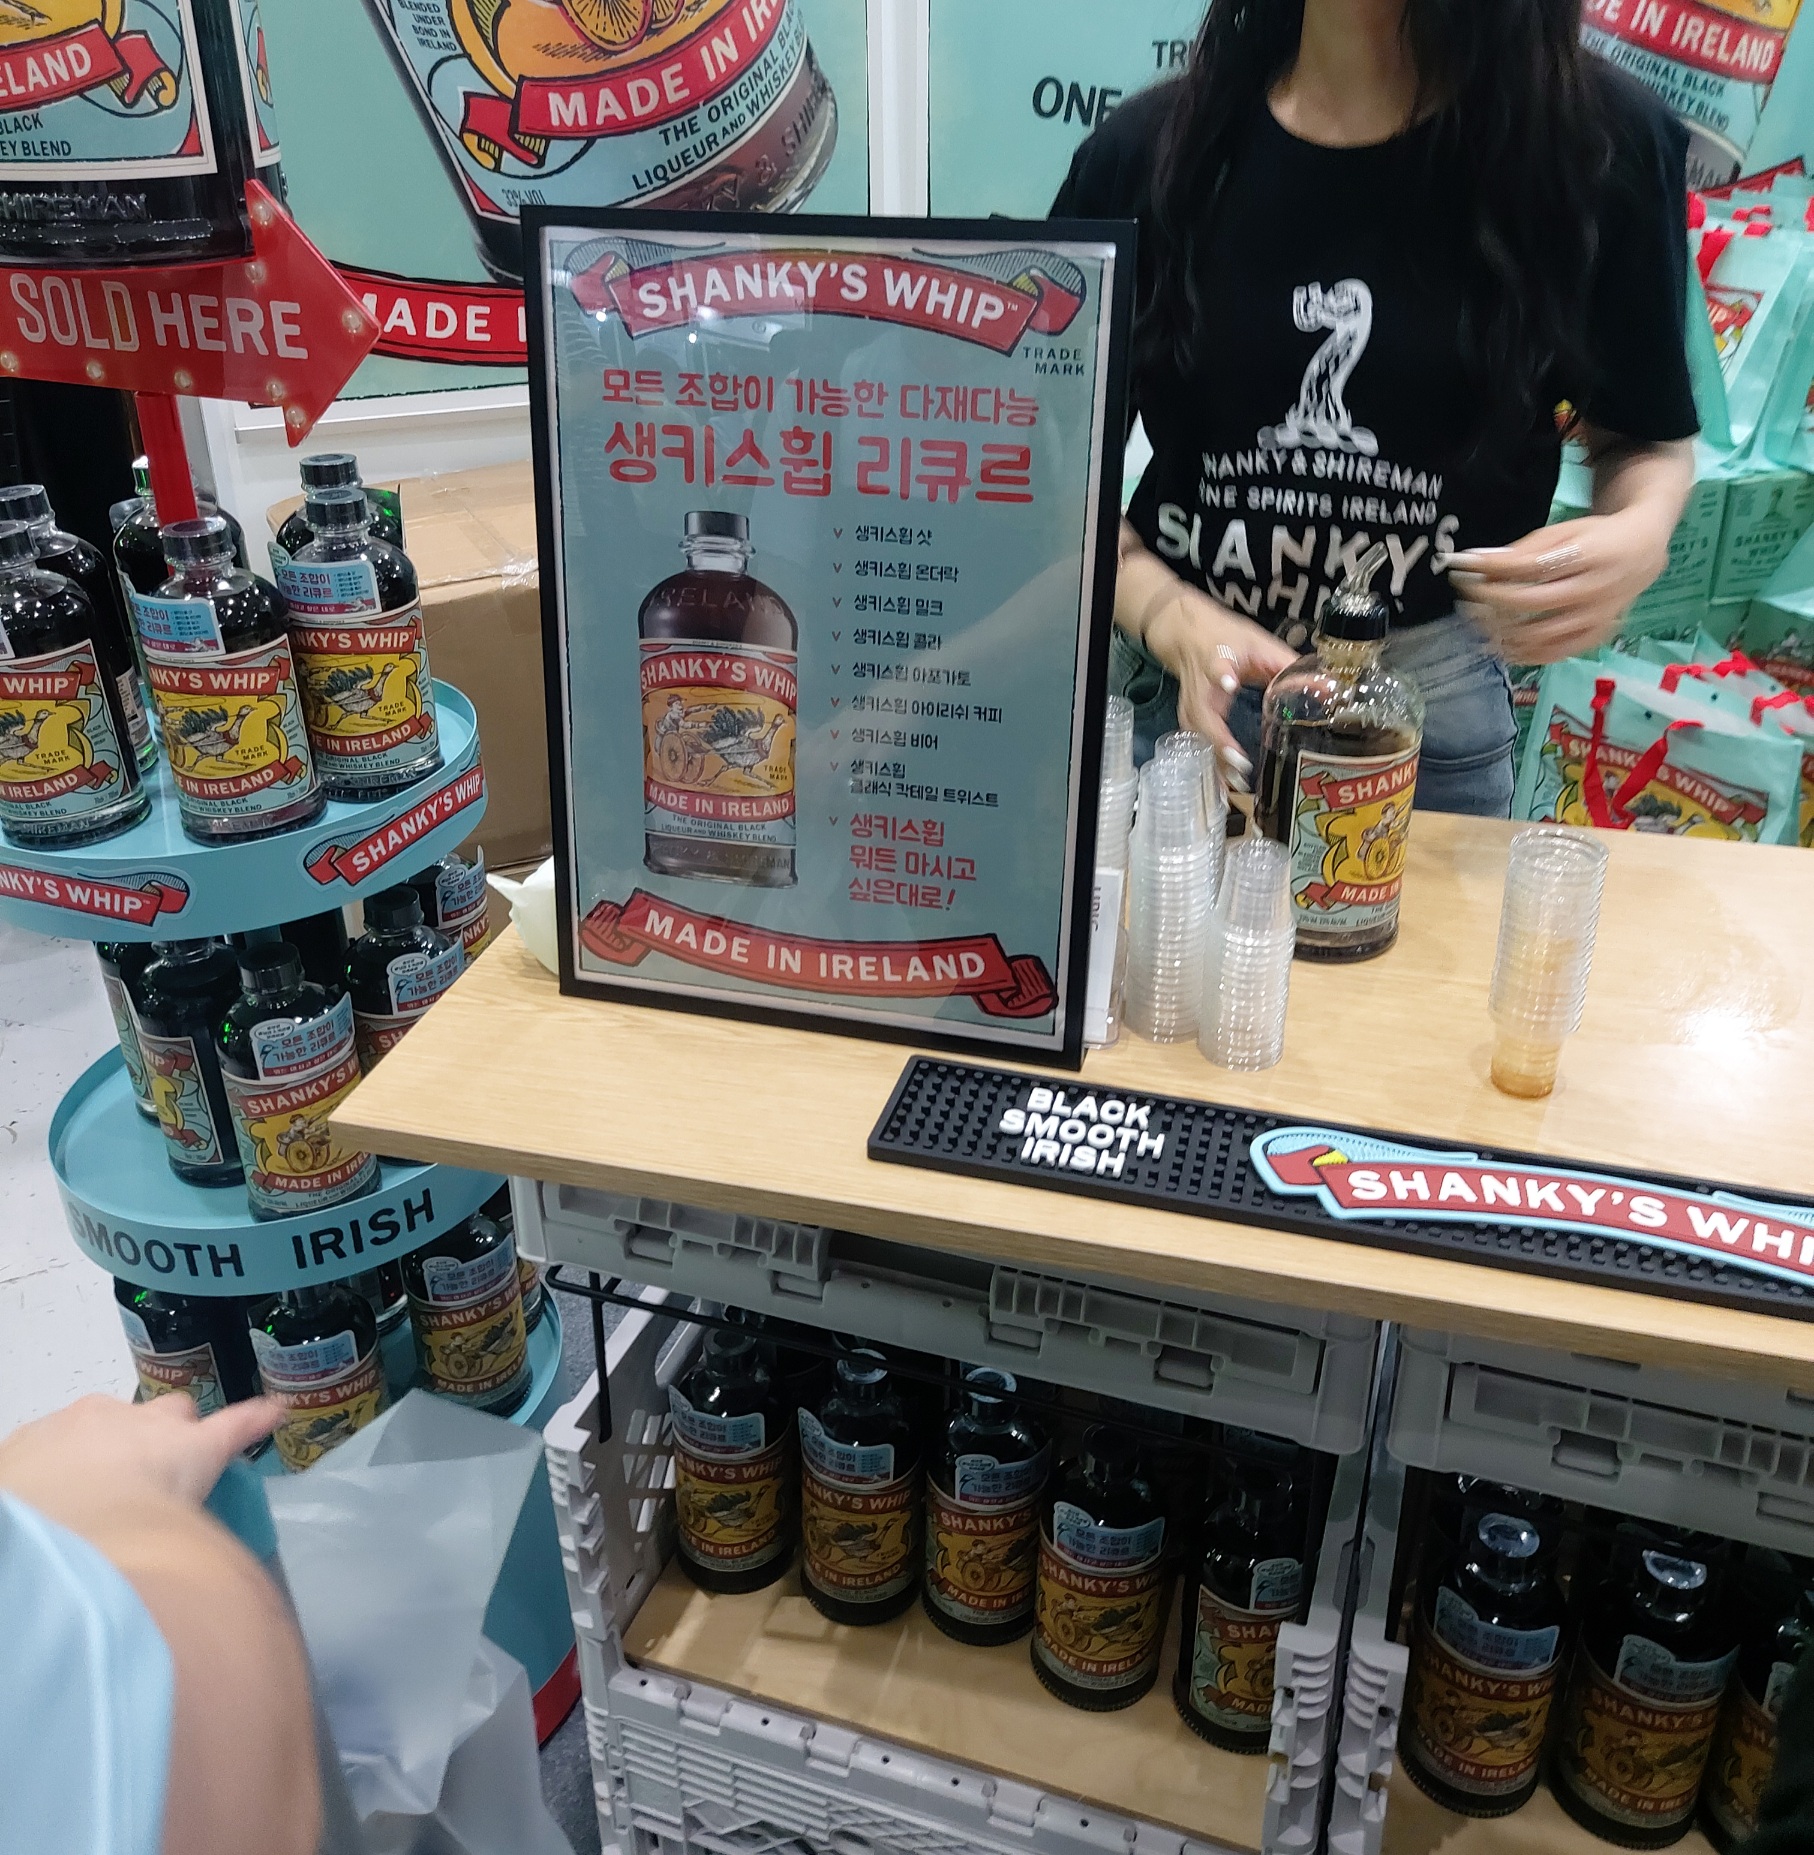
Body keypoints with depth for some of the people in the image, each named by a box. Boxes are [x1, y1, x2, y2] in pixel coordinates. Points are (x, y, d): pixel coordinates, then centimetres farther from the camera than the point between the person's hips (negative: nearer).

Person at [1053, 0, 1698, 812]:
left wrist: (1639, 535, -16)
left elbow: (1646, 436, 6)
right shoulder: (1145, 150, -7)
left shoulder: (1599, 142, -8)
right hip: (1162, 685, 1)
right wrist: (1174, 623, -19)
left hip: (1433, 702, 0)